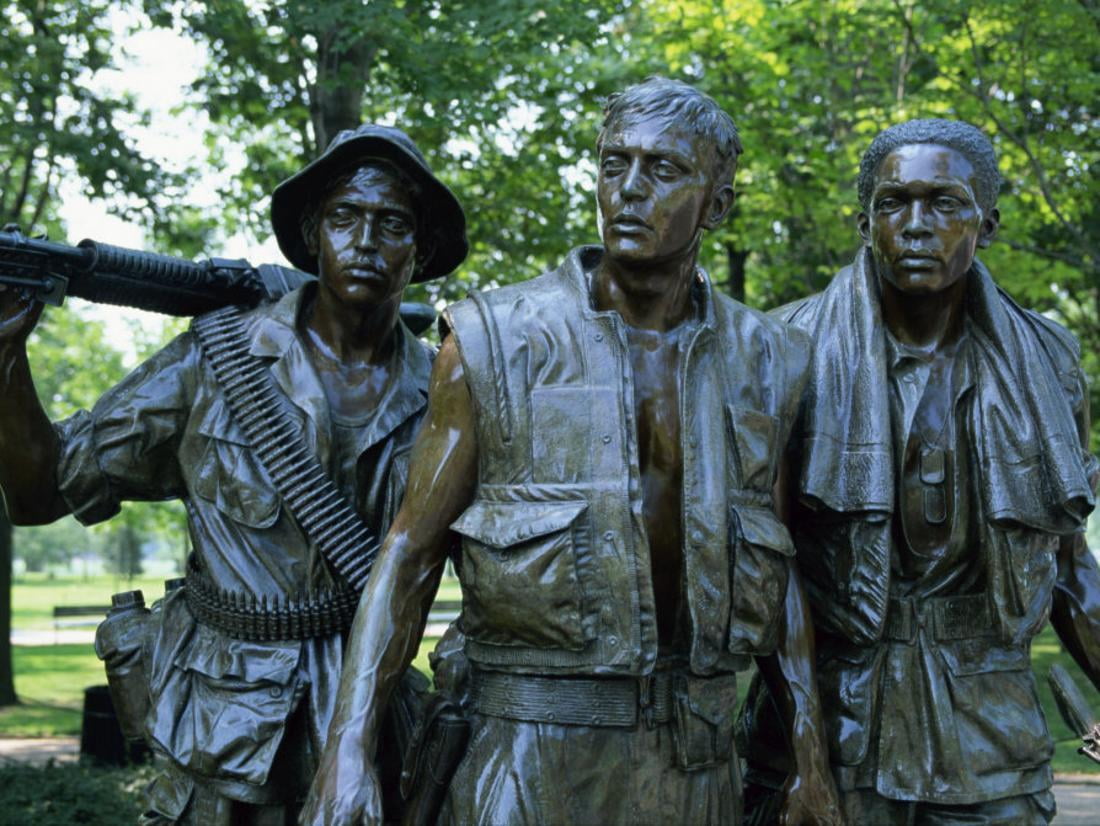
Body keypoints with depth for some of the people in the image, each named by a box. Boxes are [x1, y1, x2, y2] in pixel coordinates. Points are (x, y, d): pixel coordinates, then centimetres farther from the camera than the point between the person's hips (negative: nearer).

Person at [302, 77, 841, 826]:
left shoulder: (761, 364, 4)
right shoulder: (495, 343, -6)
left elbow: (779, 566, 10)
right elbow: (412, 550, -5)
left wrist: (811, 757, 6)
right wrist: (350, 748, -13)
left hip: (697, 756, 3)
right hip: (533, 755, -3)